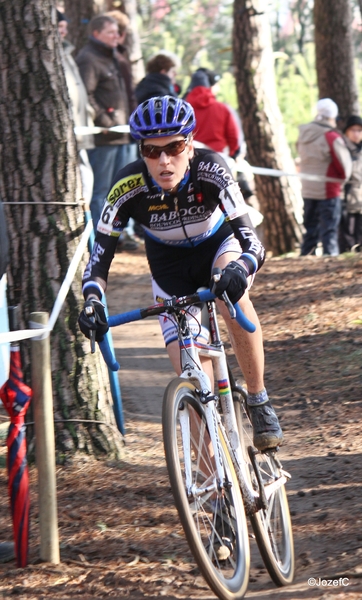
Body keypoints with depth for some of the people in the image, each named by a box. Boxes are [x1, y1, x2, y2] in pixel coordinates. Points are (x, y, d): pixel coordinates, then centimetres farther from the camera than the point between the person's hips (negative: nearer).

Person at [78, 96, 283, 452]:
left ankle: (259, 403, -19)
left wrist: (239, 269, -61)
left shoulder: (210, 169, -33)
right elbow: (100, 253, -25)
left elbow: (251, 242, -39)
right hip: (170, 267, 1)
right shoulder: (129, 186, -29)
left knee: (232, 293, -37)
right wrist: (92, 299, -45)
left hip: (218, 246, -1)